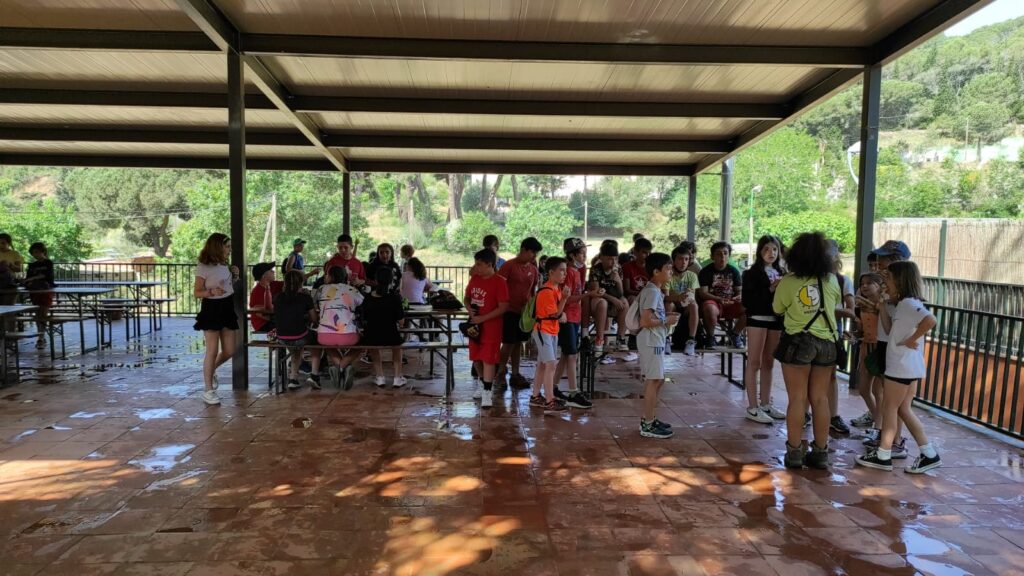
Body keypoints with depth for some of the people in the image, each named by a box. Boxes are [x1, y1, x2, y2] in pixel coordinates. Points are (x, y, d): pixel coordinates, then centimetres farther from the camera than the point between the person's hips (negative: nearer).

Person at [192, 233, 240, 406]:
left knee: (229, 351, 7)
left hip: (227, 308, 7)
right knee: (212, 351, -6)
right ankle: (208, 390, 5)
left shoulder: (225, 265, 9)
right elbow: (196, 292, -12)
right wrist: (211, 291, -29)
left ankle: (211, 370, 36)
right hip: (211, 309, -7)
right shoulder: (203, 267, -12)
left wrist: (235, 276, 3)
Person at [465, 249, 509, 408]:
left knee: (488, 359, -4)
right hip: (475, 326, 7)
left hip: (491, 327, -7)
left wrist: (482, 318, -21)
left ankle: (487, 392, 4)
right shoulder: (474, 279, 5)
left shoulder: (499, 282, -15)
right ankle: (484, 384, 36)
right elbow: (467, 297, 17)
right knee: (476, 358, 16)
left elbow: (503, 308, -18)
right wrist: (469, 309, -6)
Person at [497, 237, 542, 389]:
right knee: (508, 343, -2)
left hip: (525, 311, 6)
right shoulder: (509, 266, -11)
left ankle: (515, 374, 21)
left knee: (518, 342, 12)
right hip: (510, 311, -6)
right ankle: (500, 374, 12)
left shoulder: (533, 269, 7)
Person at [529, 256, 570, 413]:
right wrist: (565, 298, -22)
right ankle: (549, 402, -11)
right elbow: (555, 314, -18)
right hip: (543, 330, -10)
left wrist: (561, 315, -7)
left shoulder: (558, 288, 8)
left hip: (552, 331, 10)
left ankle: (536, 396, 25)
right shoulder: (547, 291, -21)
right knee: (551, 364, -13)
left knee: (543, 364, 15)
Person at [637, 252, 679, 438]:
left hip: (655, 341, 11)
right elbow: (645, 321, -25)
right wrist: (666, 321, -14)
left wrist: (666, 316, 8)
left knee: (656, 380, 15)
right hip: (651, 342, -11)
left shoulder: (653, 290, 14)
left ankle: (649, 418, 24)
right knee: (653, 381, -6)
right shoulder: (652, 292, -18)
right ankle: (648, 425, 0)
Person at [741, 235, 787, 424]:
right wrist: (770, 289, -19)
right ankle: (752, 408, 3)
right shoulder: (752, 273, -6)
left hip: (776, 320, 6)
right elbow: (747, 301, -13)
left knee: (769, 363, 12)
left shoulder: (782, 273, 11)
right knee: (754, 363, -1)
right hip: (757, 319, -6)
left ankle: (765, 404, 21)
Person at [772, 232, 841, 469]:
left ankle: (794, 452, 8)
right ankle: (820, 452, 18)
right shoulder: (831, 280, 0)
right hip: (826, 343, 3)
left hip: (797, 343, -3)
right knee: (820, 400, 10)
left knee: (797, 399, 3)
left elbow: (777, 309, 4)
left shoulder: (788, 282, -10)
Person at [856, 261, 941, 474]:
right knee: (903, 410, 14)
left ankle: (883, 456, 9)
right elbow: (891, 329, 12)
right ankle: (929, 455, 15)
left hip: (902, 366, -10)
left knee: (889, 408, 1)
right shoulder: (904, 304, 13)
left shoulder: (909, 303, -17)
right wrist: (882, 305, 8)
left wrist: (911, 340, -24)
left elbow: (930, 320, -34)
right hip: (909, 366, 10)